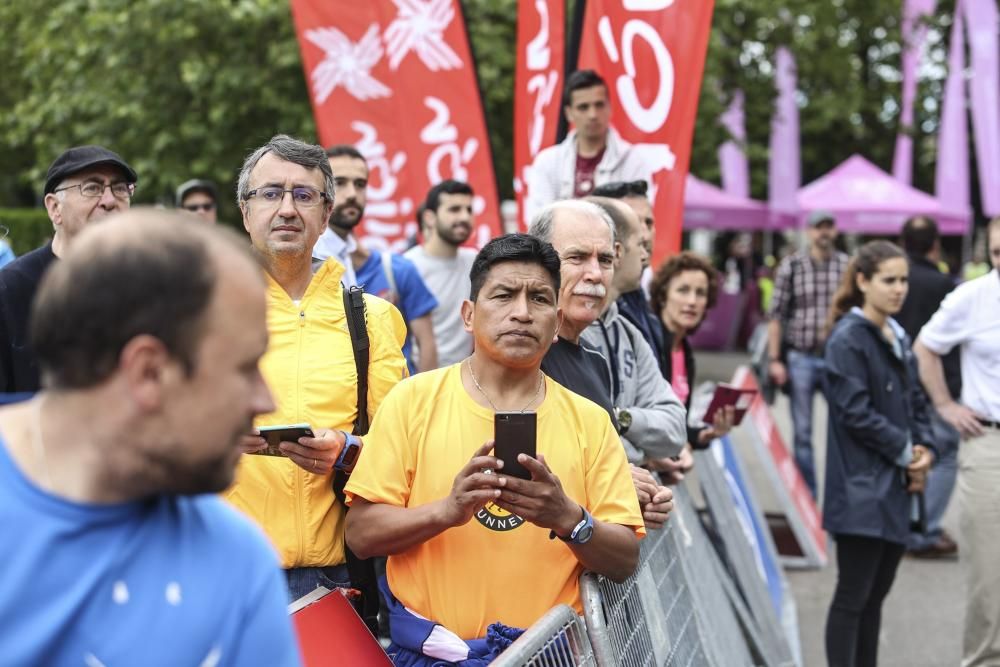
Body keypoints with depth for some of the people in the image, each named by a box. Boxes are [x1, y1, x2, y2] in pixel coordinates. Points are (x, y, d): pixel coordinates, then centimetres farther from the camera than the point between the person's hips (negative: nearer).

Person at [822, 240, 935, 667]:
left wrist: (924, 448, 0)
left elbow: (914, 399, 17)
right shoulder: (848, 339, -12)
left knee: (877, 592, 14)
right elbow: (856, 412, -18)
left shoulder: (898, 337, 13)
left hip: (896, 488, 8)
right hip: (862, 491, -8)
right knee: (853, 596, -3)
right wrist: (906, 452, -11)